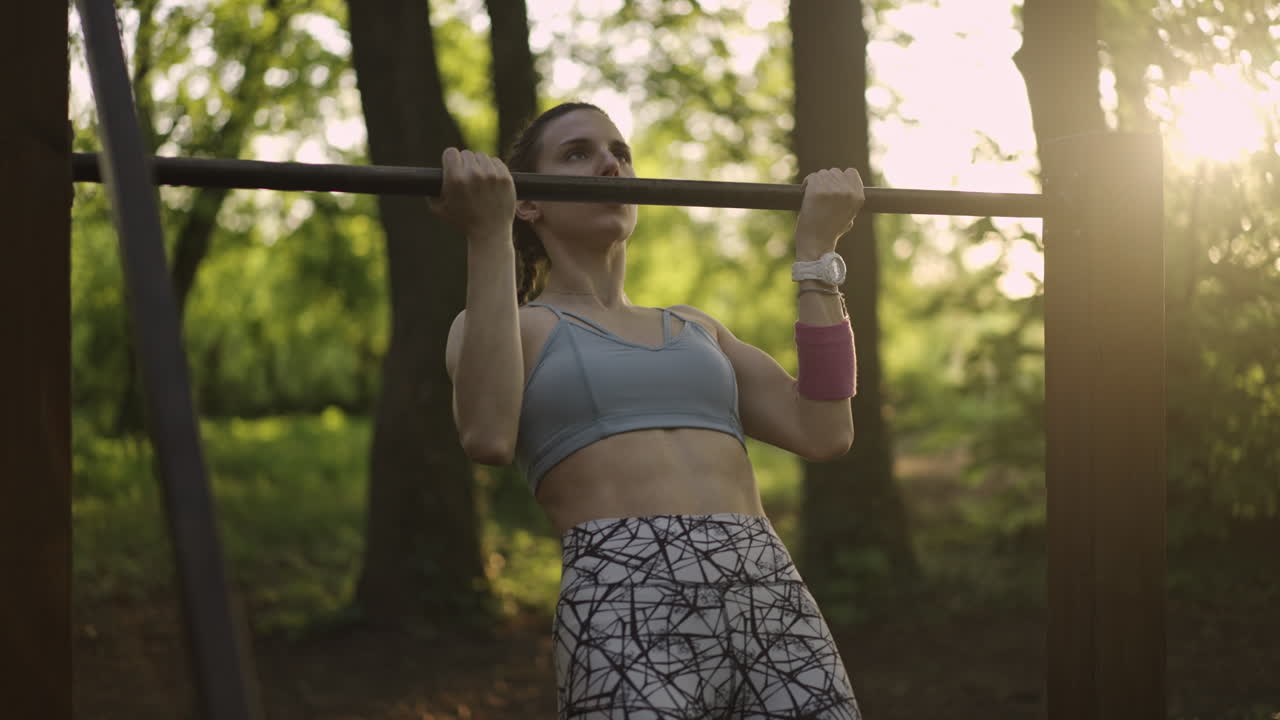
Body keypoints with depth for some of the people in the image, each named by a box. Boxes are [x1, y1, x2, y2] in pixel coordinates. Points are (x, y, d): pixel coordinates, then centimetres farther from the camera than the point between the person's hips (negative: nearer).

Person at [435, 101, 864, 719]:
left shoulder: (695, 328, 25)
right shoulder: (514, 325, 11)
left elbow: (824, 431, 11)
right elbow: (488, 436, -11)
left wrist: (815, 248, 16)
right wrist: (487, 236, -10)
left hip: (773, 599, 5)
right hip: (627, 605, -4)